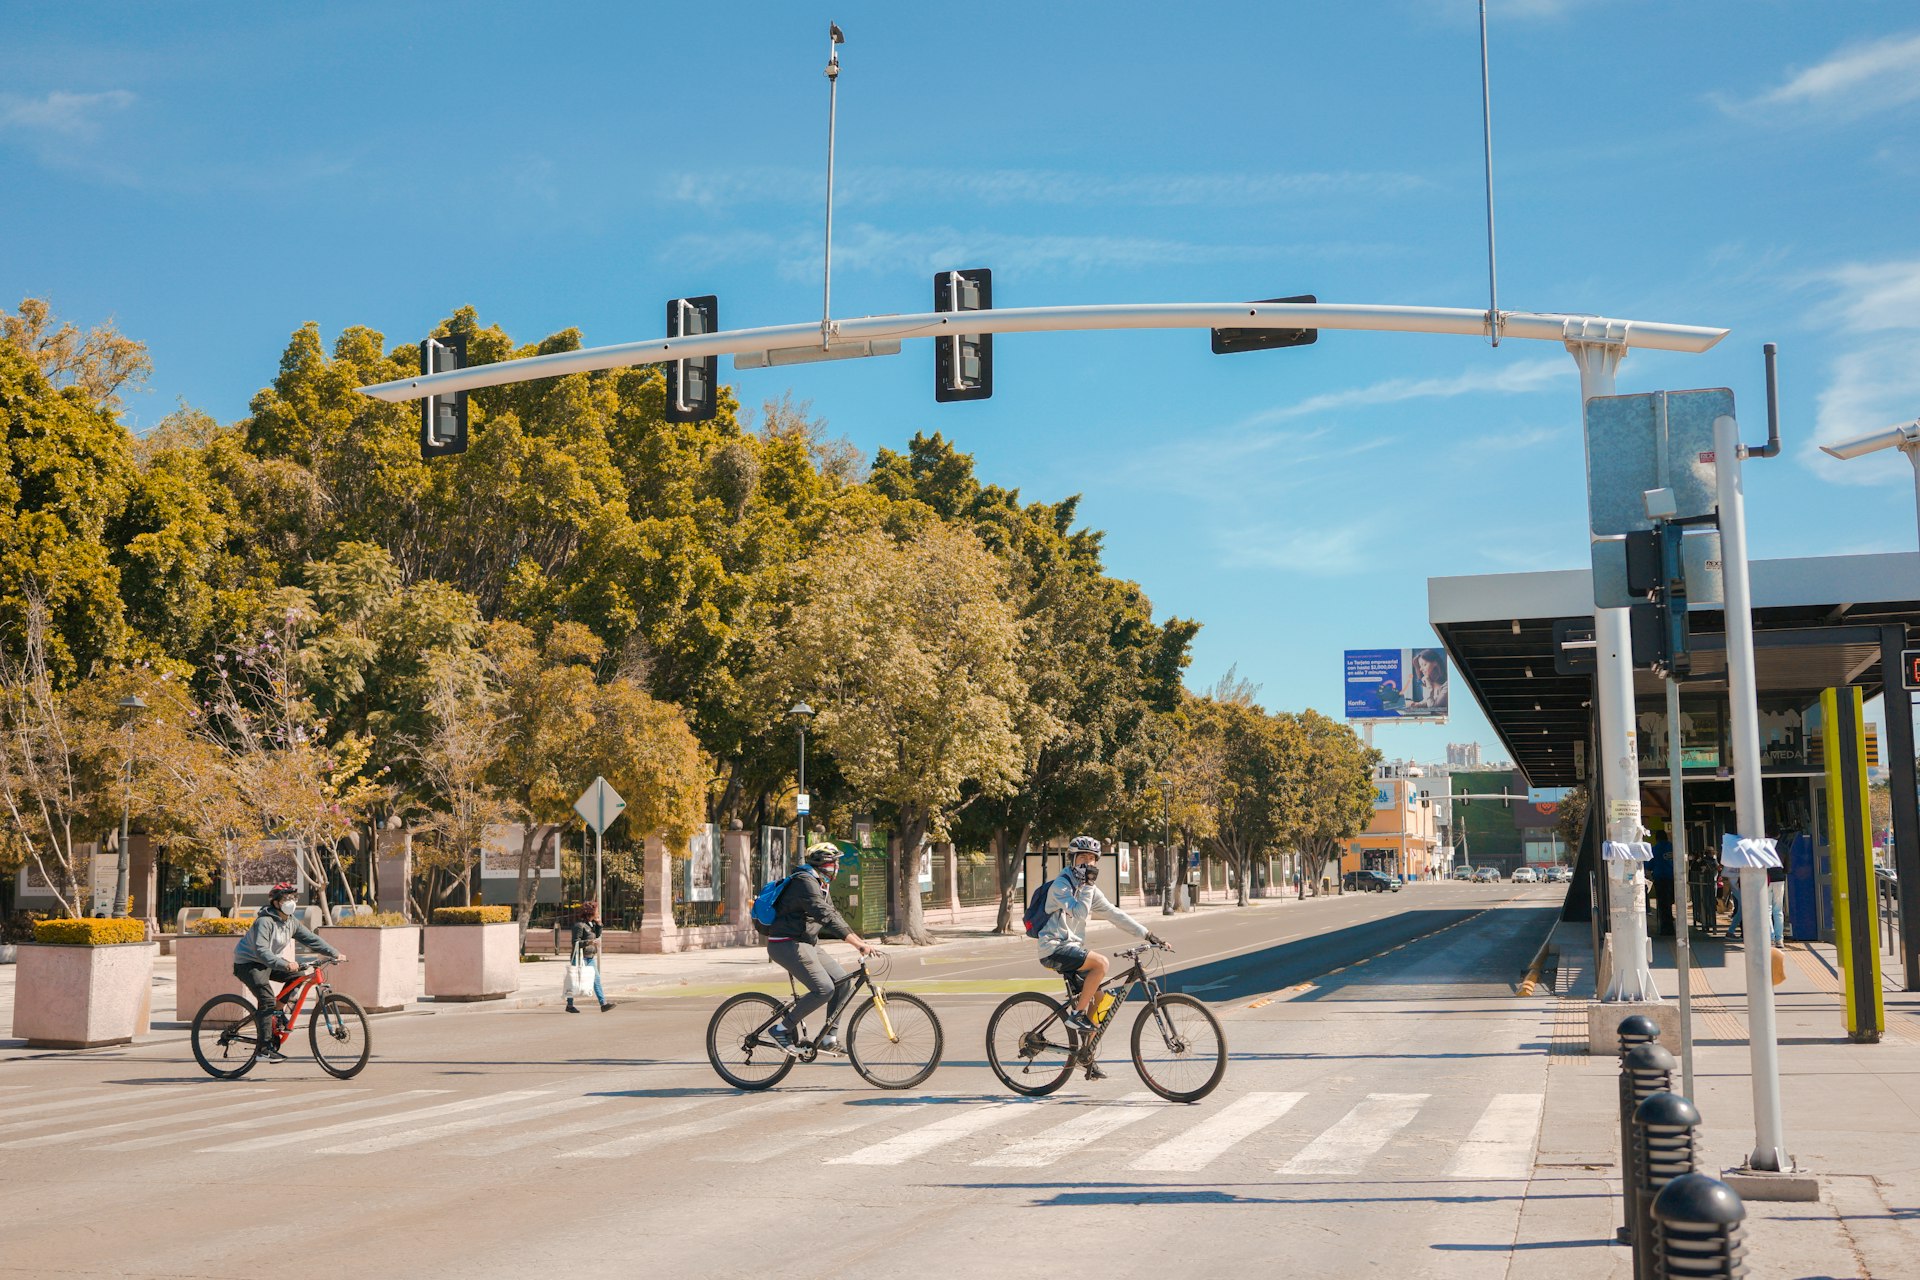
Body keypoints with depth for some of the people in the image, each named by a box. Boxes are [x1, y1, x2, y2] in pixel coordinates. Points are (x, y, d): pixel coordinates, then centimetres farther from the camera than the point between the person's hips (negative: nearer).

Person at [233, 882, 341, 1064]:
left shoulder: (291, 923, 1)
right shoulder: (265, 921, -24)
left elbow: (311, 939, 1)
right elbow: (261, 950, -35)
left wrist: (334, 954, -10)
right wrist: (284, 965, -47)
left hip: (268, 963, 8)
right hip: (248, 963, -8)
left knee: (299, 973, -8)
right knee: (267, 999, -23)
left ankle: (275, 1011, 5)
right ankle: (263, 1049, -22)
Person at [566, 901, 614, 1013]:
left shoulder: (591, 923, 11)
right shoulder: (579, 925, -15)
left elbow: (597, 935, 16)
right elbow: (576, 942, -17)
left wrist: (598, 924, 3)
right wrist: (589, 942, -29)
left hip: (591, 957, 9)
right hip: (581, 957, -8)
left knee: (596, 980, 2)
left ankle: (603, 1004, -1)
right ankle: (569, 1005, 13)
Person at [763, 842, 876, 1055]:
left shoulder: (820, 885, 15)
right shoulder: (805, 882, -19)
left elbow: (834, 916, 17)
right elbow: (826, 917, -29)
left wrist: (858, 940, 3)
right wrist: (856, 943, -34)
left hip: (806, 944, 10)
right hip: (788, 945, -10)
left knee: (842, 982, 2)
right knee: (823, 989, -20)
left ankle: (827, 1037, 8)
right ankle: (782, 1030, -9)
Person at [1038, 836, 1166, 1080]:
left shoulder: (1090, 889, 14)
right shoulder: (1061, 884, -10)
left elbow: (1114, 914, 12)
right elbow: (1079, 913, -23)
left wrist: (1147, 934, 6)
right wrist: (1087, 885, -19)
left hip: (1072, 947, 8)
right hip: (1054, 948, -8)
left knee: (1098, 996, 2)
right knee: (1101, 963, -26)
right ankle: (1076, 1014, -15)